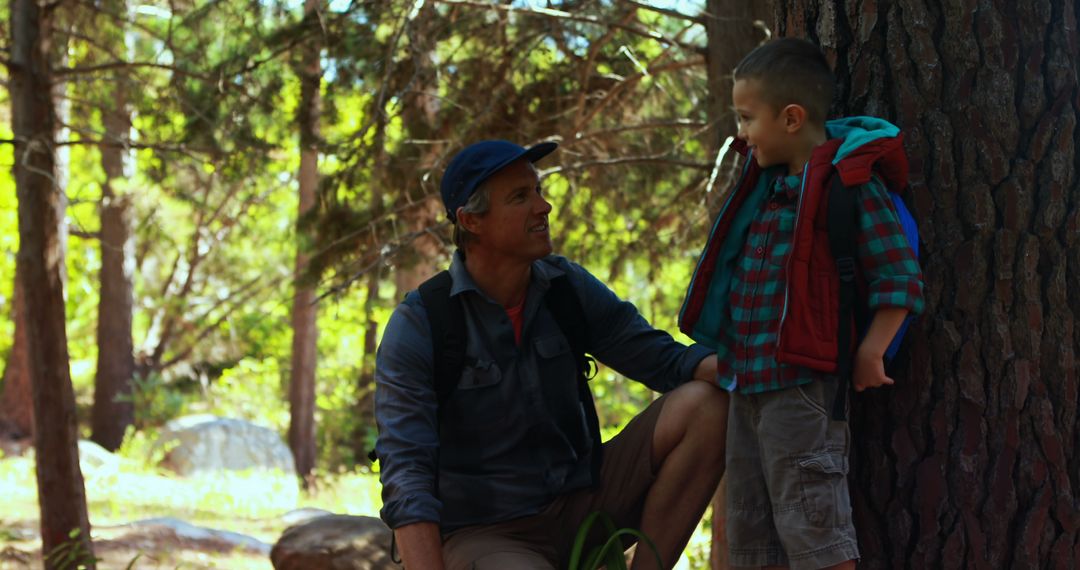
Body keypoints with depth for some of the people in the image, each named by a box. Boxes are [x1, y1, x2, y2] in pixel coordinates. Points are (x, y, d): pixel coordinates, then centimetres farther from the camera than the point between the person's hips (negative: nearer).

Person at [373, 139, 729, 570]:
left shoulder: (567, 287, 2)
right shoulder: (417, 326, -14)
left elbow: (667, 361, 1)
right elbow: (405, 476, -21)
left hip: (579, 503, 7)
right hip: (485, 534, -7)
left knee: (705, 405, -13)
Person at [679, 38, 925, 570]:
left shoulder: (850, 184, -11)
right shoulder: (767, 182, 14)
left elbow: (899, 276, -12)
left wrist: (869, 353, -16)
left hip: (801, 387, -9)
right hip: (746, 385, 9)